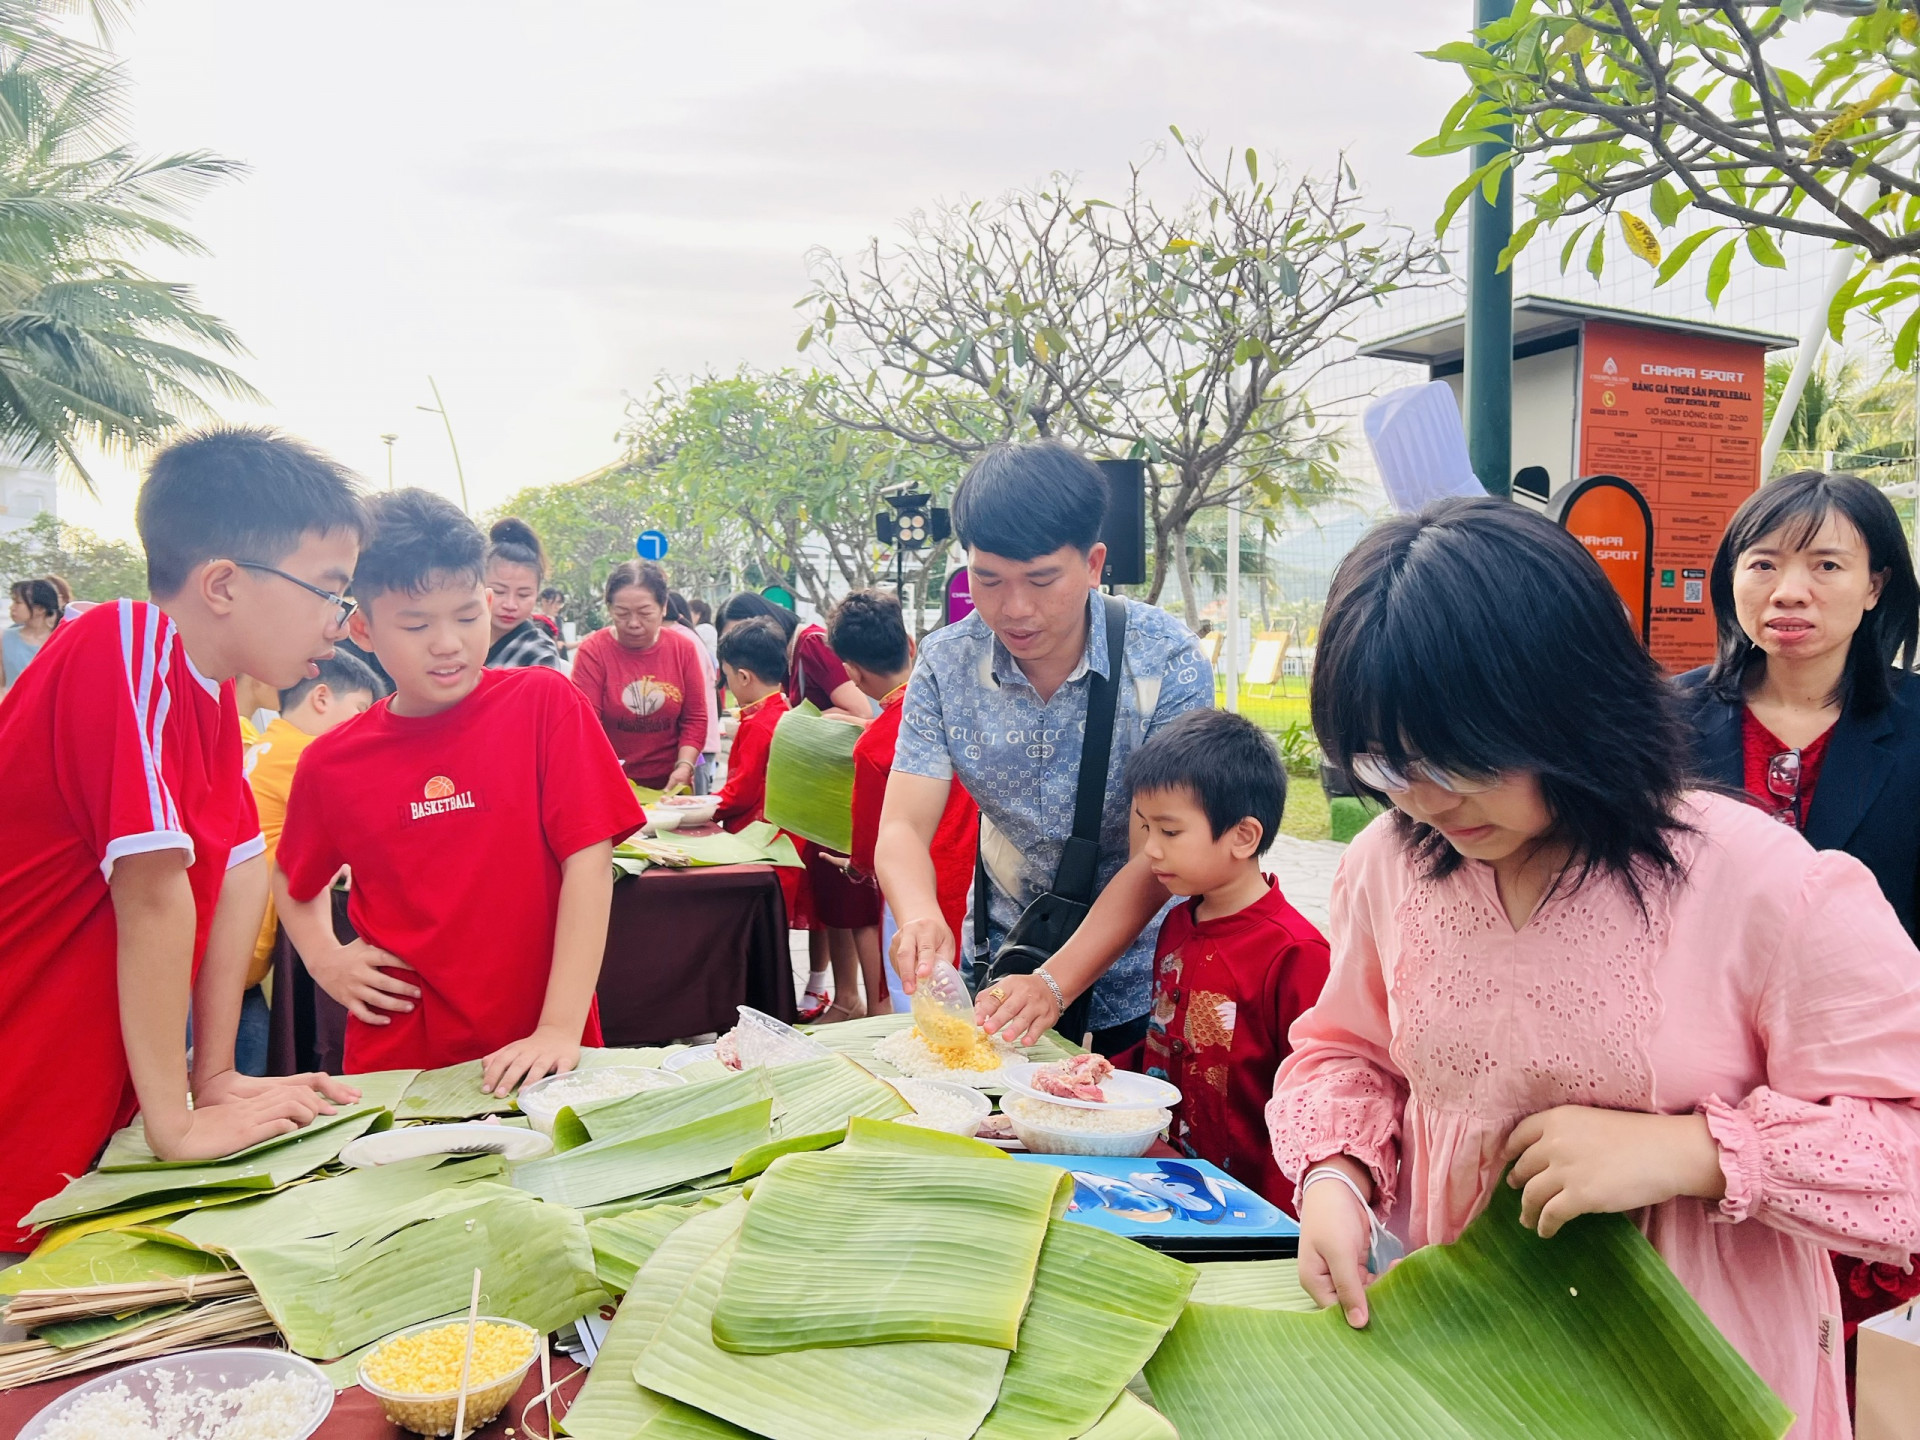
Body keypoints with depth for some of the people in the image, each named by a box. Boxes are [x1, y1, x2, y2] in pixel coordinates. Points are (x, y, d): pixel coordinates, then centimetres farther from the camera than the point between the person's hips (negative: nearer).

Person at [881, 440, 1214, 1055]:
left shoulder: (1167, 661, -17)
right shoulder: (946, 664, -8)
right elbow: (903, 826, -11)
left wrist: (1055, 983, -31)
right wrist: (919, 919, -33)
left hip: (1135, 976, -2)